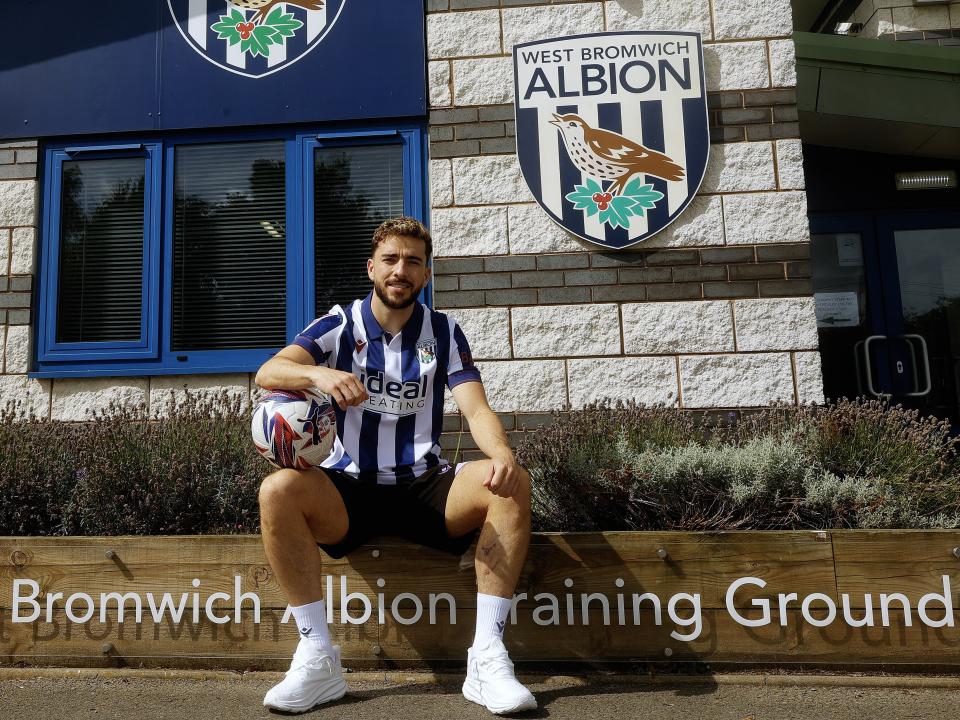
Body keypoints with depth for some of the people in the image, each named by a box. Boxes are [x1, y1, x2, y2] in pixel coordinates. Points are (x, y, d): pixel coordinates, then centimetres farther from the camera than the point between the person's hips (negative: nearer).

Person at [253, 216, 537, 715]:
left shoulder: (444, 332, 6)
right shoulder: (339, 325, 3)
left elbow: (476, 409, -7)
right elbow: (267, 373, -13)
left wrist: (502, 454, -30)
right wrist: (321, 374, -36)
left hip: (425, 488, 1)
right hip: (348, 491, 0)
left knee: (512, 483, -25)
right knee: (278, 490, -29)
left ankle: (487, 657, -21)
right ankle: (318, 659, -19)